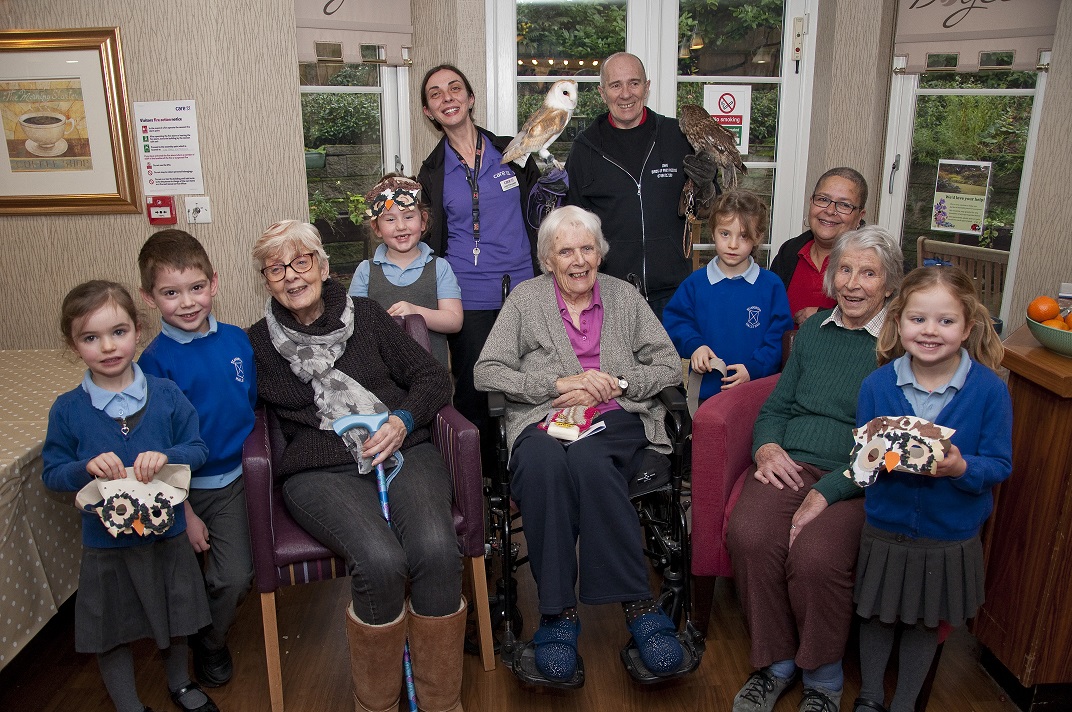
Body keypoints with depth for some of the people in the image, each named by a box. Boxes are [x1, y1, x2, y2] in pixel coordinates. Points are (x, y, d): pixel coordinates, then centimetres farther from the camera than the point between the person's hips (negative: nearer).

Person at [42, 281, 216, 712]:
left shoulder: (166, 394, -9)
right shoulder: (67, 410, -10)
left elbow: (198, 449, -5)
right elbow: (51, 473, -4)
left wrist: (166, 457, -25)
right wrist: (87, 468, -24)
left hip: (167, 532, 1)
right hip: (104, 543, -1)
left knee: (176, 619, 21)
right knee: (111, 632, 16)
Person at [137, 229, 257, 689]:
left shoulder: (237, 340, -4)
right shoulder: (156, 361, -15)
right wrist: (184, 513, -10)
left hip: (237, 477, 3)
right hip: (189, 489, -3)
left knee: (237, 574, -2)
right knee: (233, 577, 1)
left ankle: (212, 634, 31)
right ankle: (208, 643, 35)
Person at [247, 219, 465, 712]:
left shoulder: (364, 315, 15)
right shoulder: (260, 342, 14)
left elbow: (433, 376, 11)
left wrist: (404, 421, -7)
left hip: (402, 452, 2)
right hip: (320, 472, -1)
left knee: (436, 550, -29)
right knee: (380, 562, -31)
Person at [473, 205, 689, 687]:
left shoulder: (624, 296, 16)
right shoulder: (525, 298, 12)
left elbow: (669, 366, 12)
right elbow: (486, 372, 1)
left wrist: (616, 384, -5)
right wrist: (559, 383, -8)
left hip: (617, 420, 0)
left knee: (587, 461, -36)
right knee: (543, 463, -37)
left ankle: (636, 603, -26)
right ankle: (558, 612, -28)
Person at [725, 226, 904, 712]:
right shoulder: (813, 330, 18)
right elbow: (776, 407, 21)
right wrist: (767, 448, -2)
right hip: (790, 465, 4)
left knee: (816, 557, -32)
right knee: (748, 536, -27)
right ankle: (775, 665, -3)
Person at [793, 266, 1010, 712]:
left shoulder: (989, 390, -14)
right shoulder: (877, 384, -10)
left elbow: (1000, 466, -11)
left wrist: (961, 468, -30)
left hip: (950, 537, -1)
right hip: (884, 528, 1)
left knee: (924, 623, 18)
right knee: (876, 616, 17)